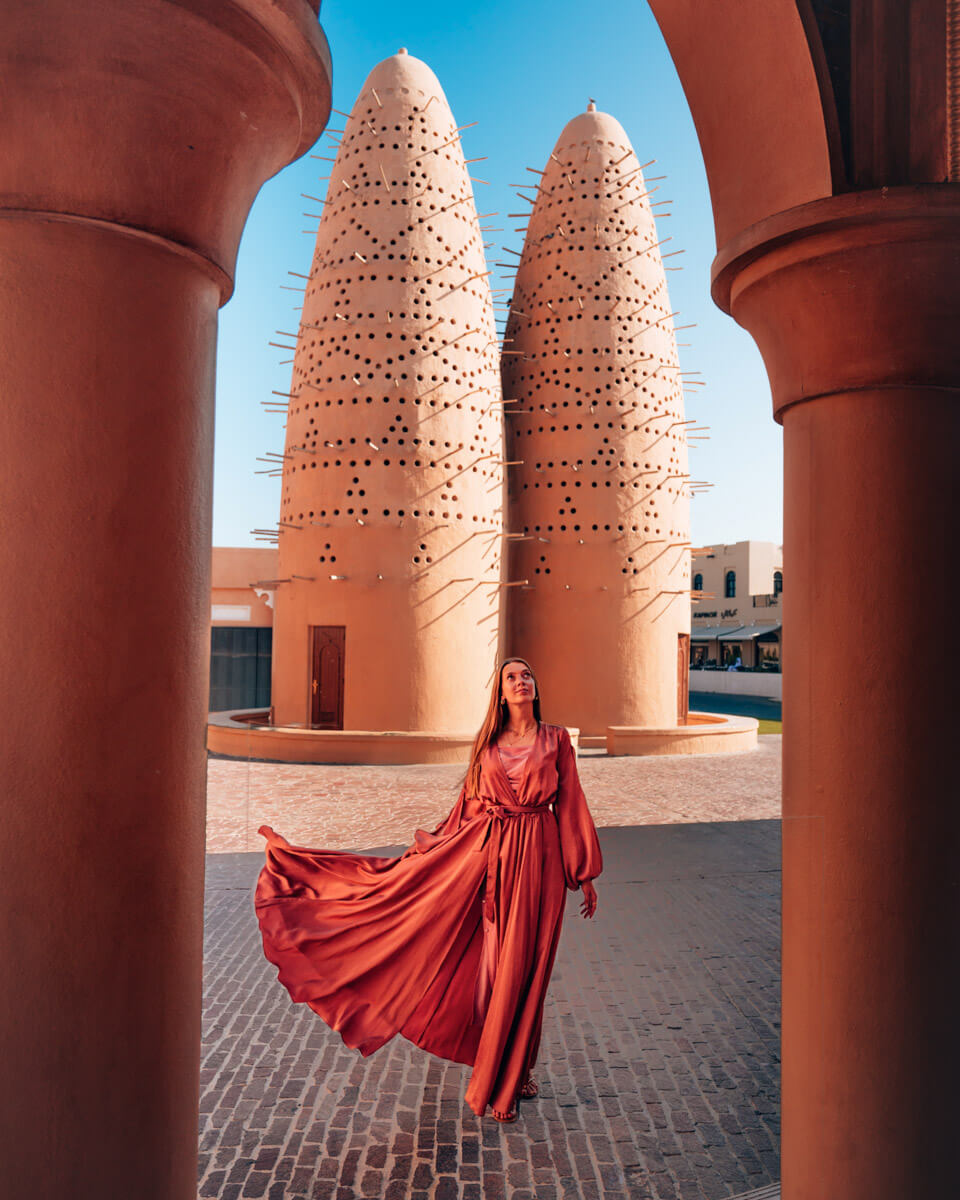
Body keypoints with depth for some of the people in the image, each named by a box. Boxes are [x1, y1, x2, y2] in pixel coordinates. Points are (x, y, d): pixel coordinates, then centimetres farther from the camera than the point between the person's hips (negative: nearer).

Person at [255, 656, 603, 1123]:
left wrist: (585, 874, 4)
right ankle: (502, 1071, 27)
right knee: (491, 966, 6)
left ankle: (512, 1074, 24)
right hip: (487, 855, 2)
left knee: (522, 969, 4)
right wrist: (432, 849, 14)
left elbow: (571, 804, 3)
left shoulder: (556, 739, 2)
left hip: (538, 859, -2)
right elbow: (469, 804, 13)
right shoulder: (486, 742, 7)